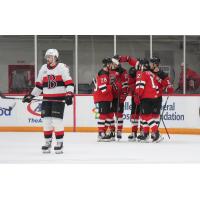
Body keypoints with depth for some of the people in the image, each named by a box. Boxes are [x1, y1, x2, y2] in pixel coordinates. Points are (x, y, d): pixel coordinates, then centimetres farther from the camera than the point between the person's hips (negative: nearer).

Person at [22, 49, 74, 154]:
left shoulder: (62, 67, -6)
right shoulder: (43, 69, 12)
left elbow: (69, 82, -11)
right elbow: (39, 85, 19)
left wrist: (69, 95, -23)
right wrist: (31, 96, 15)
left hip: (59, 98, -5)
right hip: (47, 99, 6)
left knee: (57, 120, -10)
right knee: (46, 120, 3)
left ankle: (59, 143, -2)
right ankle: (47, 142, 12)